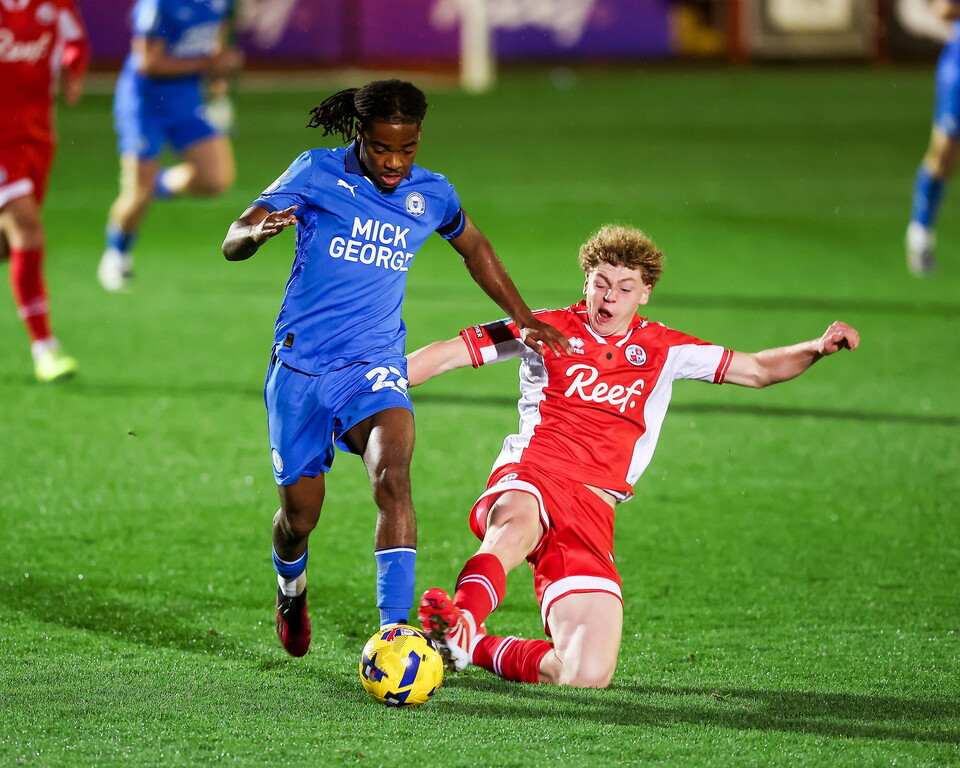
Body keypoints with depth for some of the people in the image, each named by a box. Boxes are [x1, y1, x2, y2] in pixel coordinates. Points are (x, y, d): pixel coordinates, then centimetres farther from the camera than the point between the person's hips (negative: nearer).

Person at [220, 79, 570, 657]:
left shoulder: (430, 194, 5)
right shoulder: (316, 174, -3)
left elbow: (475, 248, 26)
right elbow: (232, 242, -8)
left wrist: (523, 318, 24)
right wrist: (259, 231, -32)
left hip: (374, 365, 1)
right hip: (301, 367, -1)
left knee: (393, 474, -28)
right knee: (301, 513, 6)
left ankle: (395, 628, -36)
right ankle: (291, 587, 43)